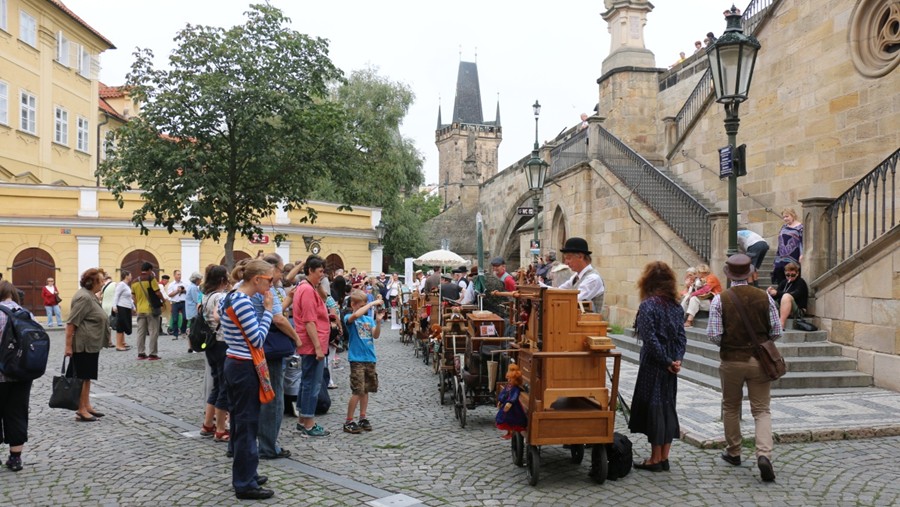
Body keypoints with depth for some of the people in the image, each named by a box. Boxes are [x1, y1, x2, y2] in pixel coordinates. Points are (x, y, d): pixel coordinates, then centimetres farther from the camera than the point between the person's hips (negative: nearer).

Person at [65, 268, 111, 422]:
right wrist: (68, 345, -22)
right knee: (81, 377, -4)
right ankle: (81, 411, -1)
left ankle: (87, 406, 18)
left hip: (91, 344, 10)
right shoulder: (83, 297, -18)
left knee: (87, 376, 12)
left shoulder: (90, 295, 13)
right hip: (83, 345, -10)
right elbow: (71, 323, -21)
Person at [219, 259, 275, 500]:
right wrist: (268, 310, -13)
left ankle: (244, 474, 30)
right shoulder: (243, 302, -21)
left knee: (239, 423, 18)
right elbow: (258, 340, -20)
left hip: (234, 364, 10)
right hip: (245, 369, -10)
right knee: (247, 425, -1)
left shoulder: (230, 298, 9)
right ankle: (245, 484, 8)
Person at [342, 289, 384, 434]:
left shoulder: (369, 319, 10)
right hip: (357, 359, -6)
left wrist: (378, 321, -17)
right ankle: (348, 422, 1)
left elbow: (375, 336, -2)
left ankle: (363, 418, 23)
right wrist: (372, 303, -27)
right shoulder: (349, 318, -6)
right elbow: (355, 315, -30)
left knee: (366, 390, 12)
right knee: (357, 391, -8)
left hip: (370, 358, 6)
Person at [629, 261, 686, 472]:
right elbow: (681, 336, 4)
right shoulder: (676, 305, 7)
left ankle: (655, 459, 8)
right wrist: (677, 359, -4)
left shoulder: (648, 305, -14)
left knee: (653, 406, 1)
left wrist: (667, 361, -12)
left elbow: (650, 338, -19)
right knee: (668, 406, 12)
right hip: (670, 367, 7)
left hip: (654, 365, -7)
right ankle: (664, 457, 19)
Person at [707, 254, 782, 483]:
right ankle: (764, 454, -11)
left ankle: (733, 452, 30)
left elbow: (714, 335, -13)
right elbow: (776, 332, -1)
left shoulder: (720, 300, -11)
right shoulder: (765, 297, -5)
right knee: (762, 410, 7)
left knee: (731, 408, 17)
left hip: (731, 361, -1)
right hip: (759, 361, 1)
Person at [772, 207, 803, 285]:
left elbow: (802, 242, -11)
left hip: (793, 258, -6)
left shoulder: (800, 227, -5)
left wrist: (801, 255, -20)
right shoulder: (784, 227, 16)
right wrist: (777, 252, 22)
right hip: (781, 258, 7)